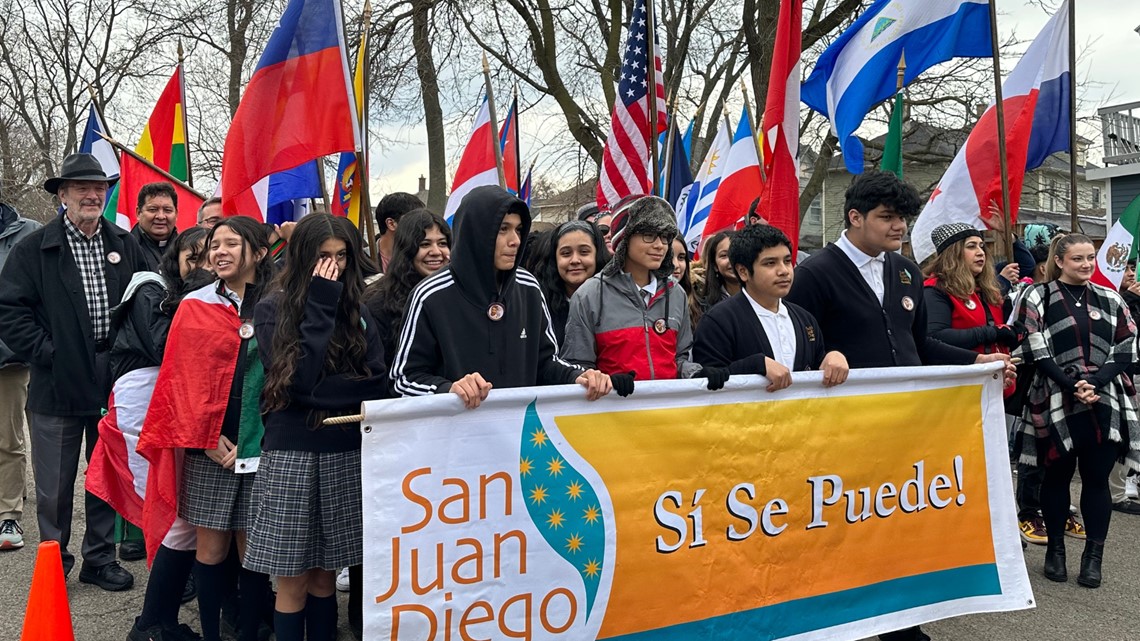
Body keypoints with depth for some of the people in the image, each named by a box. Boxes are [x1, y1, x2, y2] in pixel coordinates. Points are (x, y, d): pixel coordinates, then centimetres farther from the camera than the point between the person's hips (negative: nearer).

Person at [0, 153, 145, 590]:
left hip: (114, 381, 3)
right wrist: (44, 352, -12)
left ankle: (100, 558, 29)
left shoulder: (125, 246, 5)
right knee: (54, 484, 6)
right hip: (59, 384, -3)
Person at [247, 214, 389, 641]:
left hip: (346, 453, 3)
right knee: (294, 580, 4)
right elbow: (296, 378, -15)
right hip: (292, 453, -3)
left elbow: (378, 383, -1)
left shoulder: (357, 311, 8)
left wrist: (316, 396, -13)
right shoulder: (271, 310, -1)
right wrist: (320, 306, -13)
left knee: (325, 574, 12)